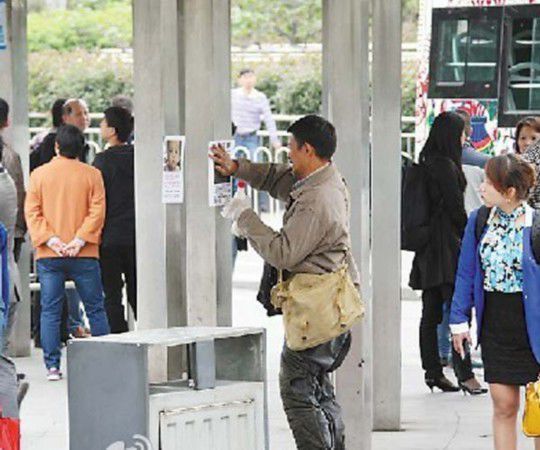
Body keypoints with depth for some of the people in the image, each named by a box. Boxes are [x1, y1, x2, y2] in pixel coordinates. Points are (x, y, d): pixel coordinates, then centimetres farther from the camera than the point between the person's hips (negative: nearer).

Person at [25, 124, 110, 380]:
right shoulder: (92, 175, 1)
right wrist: (80, 240, -9)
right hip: (84, 255, 0)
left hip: (48, 255, 0)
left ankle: (52, 366, -1)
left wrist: (51, 240, -8)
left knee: (50, 310, 3)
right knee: (95, 308, 7)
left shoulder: (39, 174, 3)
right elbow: (97, 211, -6)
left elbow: (32, 212, -2)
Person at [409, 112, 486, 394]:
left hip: (428, 248, 9)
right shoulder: (446, 166, -15)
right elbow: (456, 208, -14)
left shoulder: (427, 164, 12)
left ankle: (432, 371, 13)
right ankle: (464, 374, -10)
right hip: (447, 244, -9)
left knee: (431, 313, 10)